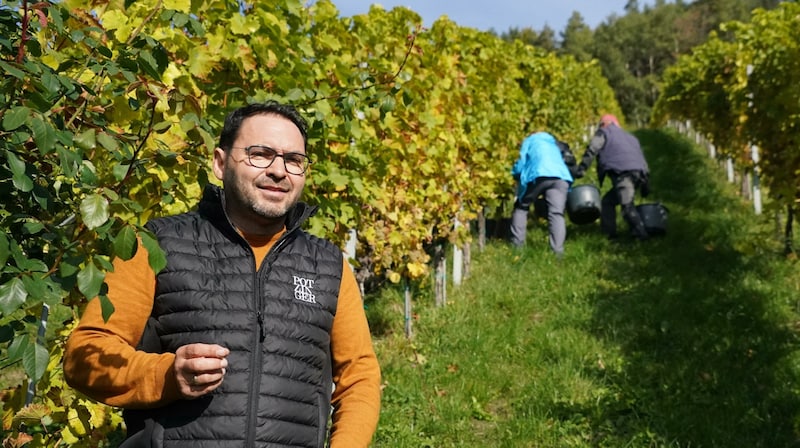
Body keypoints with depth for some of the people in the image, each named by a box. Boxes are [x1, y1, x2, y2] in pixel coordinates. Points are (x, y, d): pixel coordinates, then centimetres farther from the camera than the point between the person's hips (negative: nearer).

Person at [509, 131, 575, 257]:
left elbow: (521, 163, 17)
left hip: (539, 175, -3)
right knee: (556, 213, -5)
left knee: (521, 207, 17)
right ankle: (558, 250, -21)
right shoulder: (555, 146, 42)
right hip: (561, 177, 3)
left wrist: (516, 174, 35)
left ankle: (517, 243, 11)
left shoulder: (530, 140, 28)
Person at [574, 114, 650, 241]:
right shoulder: (630, 137, 35)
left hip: (623, 173, -8)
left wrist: (581, 169, -4)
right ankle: (608, 233, 11)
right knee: (608, 201, 16)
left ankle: (641, 234, -28)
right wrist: (644, 184, 28)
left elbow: (591, 150, -2)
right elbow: (641, 158, 30)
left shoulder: (604, 133, 15)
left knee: (627, 206, -17)